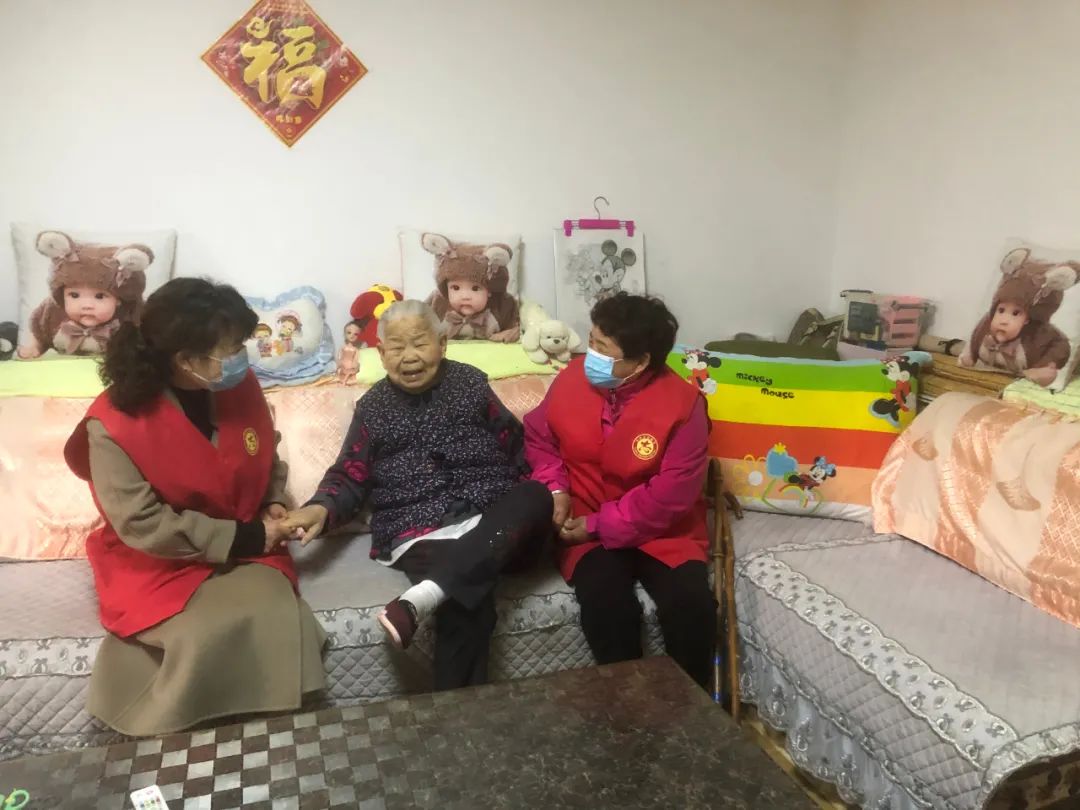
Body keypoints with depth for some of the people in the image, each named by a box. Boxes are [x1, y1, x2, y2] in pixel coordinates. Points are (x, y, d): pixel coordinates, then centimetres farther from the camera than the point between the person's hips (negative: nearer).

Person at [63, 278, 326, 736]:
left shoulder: (240, 389, -6)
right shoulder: (114, 424, -20)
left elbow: (266, 459, 12)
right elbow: (141, 524, -19)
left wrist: (274, 505, -7)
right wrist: (239, 539, -19)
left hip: (244, 544, 4)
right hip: (156, 563, -3)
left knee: (274, 615, -25)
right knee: (208, 634, -29)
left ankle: (261, 720, -3)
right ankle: (172, 727, -2)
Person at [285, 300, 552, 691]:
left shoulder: (469, 383, 13)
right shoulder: (373, 407, 10)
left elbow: (513, 443, 18)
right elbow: (350, 478, 12)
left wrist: (546, 491, 1)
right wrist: (321, 508, -11)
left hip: (491, 520, 3)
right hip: (419, 533, -2)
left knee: (535, 496, -34)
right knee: (468, 603, -35)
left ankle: (422, 597, -45)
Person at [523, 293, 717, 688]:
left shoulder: (682, 404, -17)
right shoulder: (572, 378, -5)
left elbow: (672, 495, -19)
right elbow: (538, 436, 10)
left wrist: (599, 524, -18)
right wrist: (556, 488, -7)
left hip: (661, 530, -1)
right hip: (586, 529, 2)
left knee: (691, 604, -24)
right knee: (606, 600, -27)